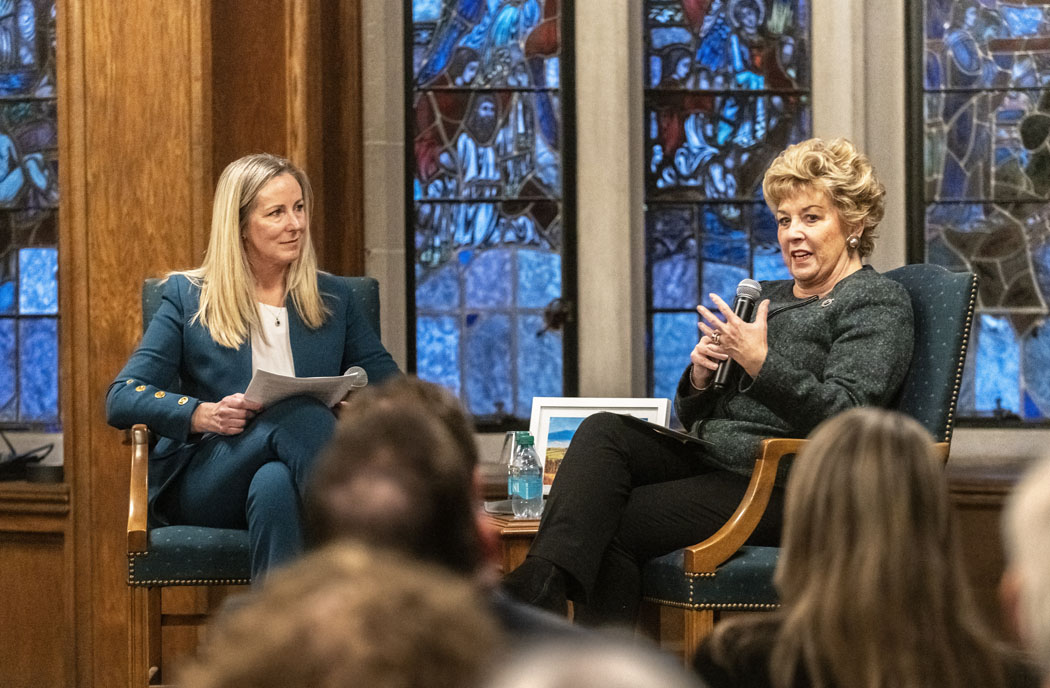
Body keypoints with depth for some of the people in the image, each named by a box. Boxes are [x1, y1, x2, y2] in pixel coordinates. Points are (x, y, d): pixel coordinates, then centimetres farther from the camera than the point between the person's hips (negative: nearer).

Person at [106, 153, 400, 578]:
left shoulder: (331, 299, 22)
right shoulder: (189, 297, 13)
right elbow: (121, 400, 5)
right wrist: (203, 414, -16)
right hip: (202, 476, -2)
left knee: (274, 484, -38)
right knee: (303, 412, -35)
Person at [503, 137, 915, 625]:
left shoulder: (879, 302, 1)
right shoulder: (767, 297, 24)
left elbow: (844, 418, -15)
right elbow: (692, 417, 22)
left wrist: (761, 364, -25)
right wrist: (700, 377, -1)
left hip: (785, 487, -7)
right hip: (708, 457, 7)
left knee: (609, 526, -24)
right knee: (603, 430, -22)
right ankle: (546, 578, -39)